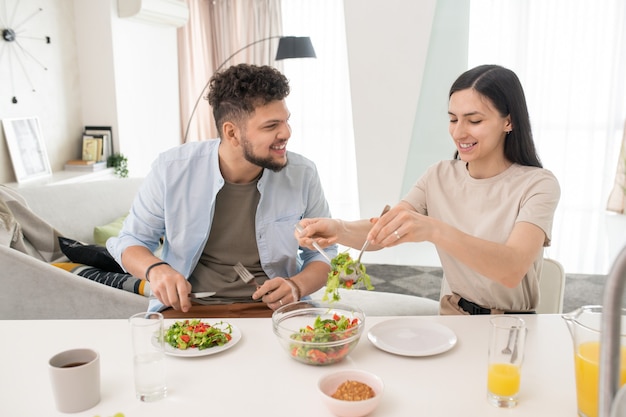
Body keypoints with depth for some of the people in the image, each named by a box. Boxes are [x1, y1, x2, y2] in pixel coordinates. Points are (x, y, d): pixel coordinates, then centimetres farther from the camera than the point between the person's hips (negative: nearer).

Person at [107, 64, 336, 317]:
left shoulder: (303, 175, -6)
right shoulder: (171, 170, -8)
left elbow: (323, 253, 7)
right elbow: (131, 239, 6)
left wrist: (296, 286, -15)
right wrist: (155, 269, -17)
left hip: (272, 308, 1)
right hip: (187, 307, 0)